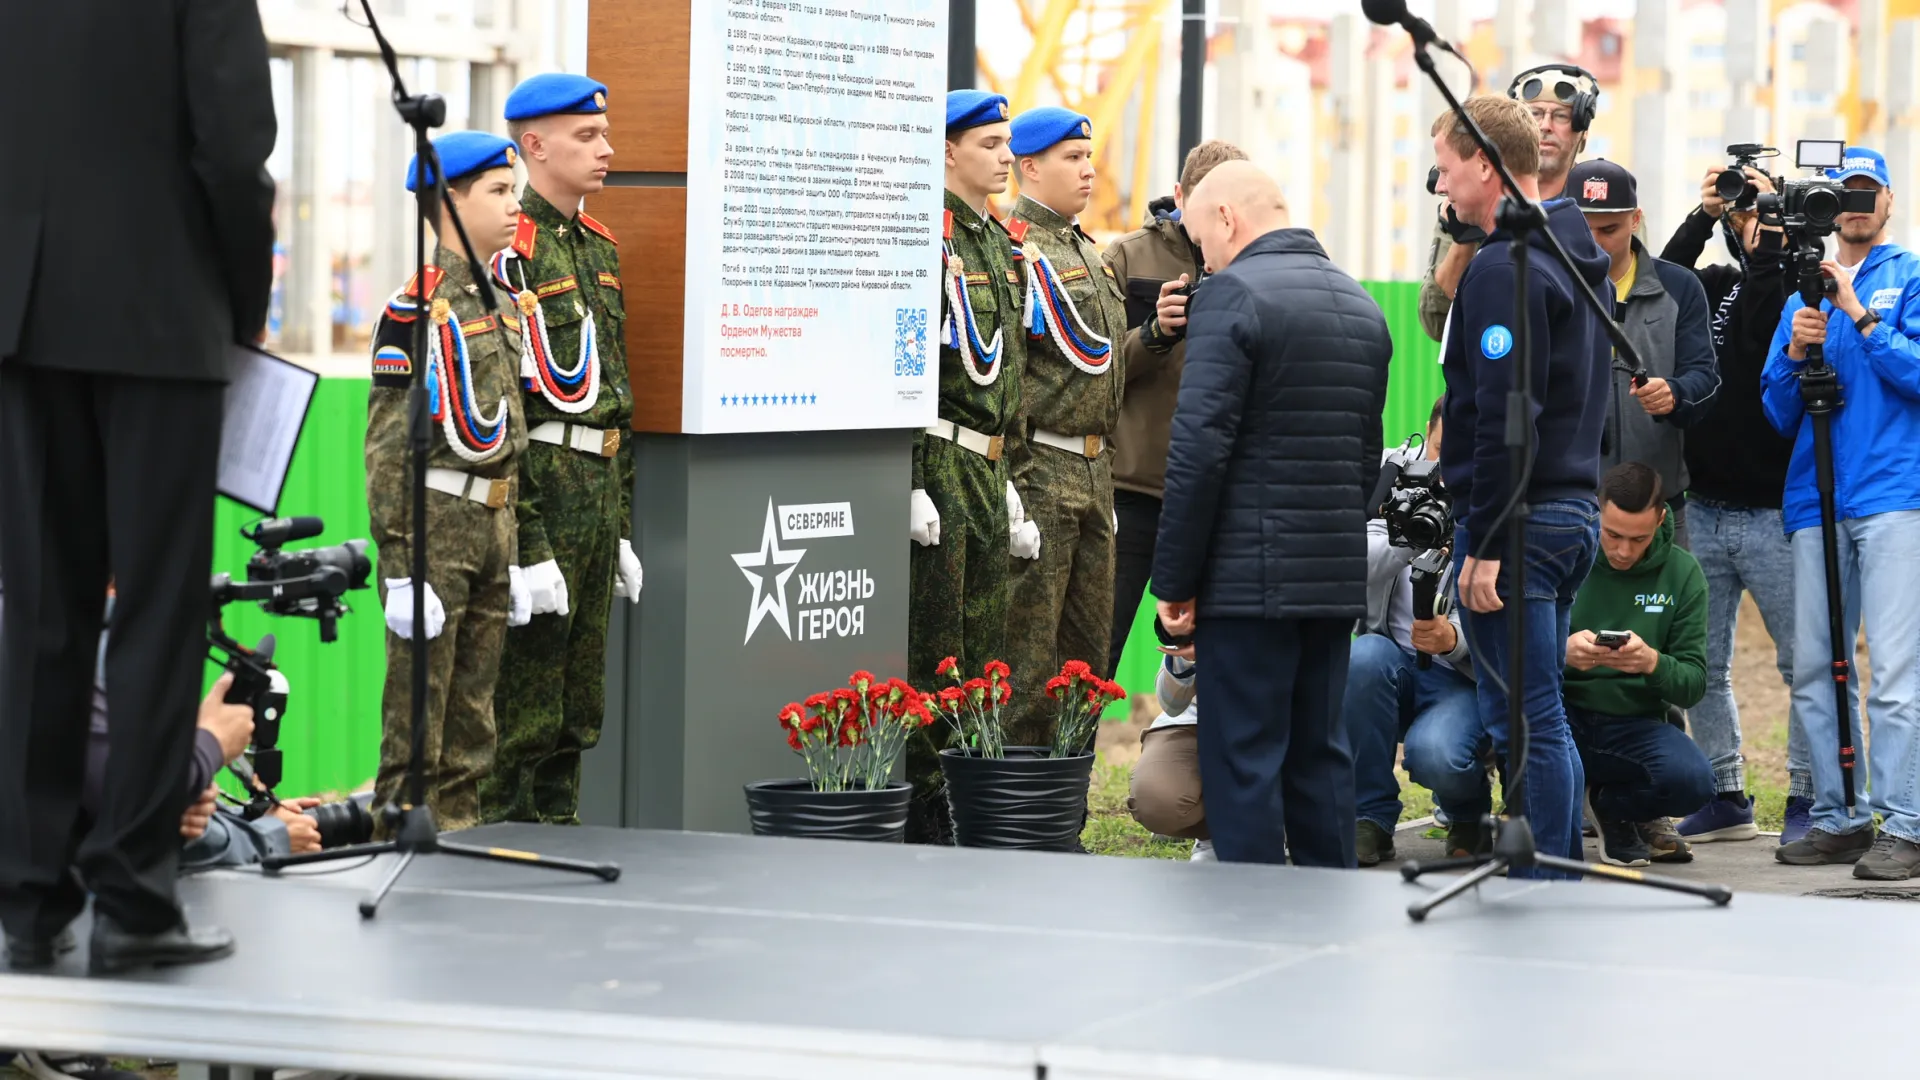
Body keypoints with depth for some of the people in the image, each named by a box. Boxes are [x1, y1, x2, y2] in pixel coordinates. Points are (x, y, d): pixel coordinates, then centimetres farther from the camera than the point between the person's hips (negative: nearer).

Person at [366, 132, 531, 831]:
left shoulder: (501, 303, 13)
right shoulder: (415, 308, -10)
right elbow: (388, 443, -12)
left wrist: (514, 558, 17)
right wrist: (399, 567, -17)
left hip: (493, 524, 8)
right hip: (435, 521, -8)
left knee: (473, 717, 12)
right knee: (417, 721, -3)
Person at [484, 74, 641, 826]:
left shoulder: (598, 247, 16)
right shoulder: (510, 252, -11)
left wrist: (623, 528, 18)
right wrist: (528, 545, -20)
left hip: (600, 489, 9)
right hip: (541, 488, -9)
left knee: (578, 704, 12)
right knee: (522, 698, -5)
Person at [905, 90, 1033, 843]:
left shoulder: (997, 242, 17)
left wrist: (1008, 485, 20)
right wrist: (910, 485, -20)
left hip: (985, 470, 9)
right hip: (936, 464, -9)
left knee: (981, 651, 11)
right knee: (926, 654, -5)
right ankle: (917, 819, 0)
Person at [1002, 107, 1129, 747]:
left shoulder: (1086, 251, 19)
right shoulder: (1014, 248, -11)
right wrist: (1014, 479, -20)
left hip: (1093, 471, 9)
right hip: (1041, 471, -9)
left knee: (1088, 647, 11)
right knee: (1028, 650, -6)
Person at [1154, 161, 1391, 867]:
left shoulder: (1233, 295, -10)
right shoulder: (1361, 305, 16)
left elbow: (1200, 447, -15)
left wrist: (1175, 580, -11)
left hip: (1250, 576, -8)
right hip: (1339, 577, 8)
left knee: (1242, 760, -4)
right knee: (1320, 755, 13)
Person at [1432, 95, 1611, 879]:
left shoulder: (1505, 268, -15)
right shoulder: (1580, 259, 16)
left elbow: (1505, 416, -21)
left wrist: (1484, 543, -20)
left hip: (1518, 517, -10)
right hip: (1576, 508, 10)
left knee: (1523, 724, -6)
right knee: (1544, 720, 15)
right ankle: (1568, 874, 19)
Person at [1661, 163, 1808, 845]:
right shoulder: (1715, 286, 13)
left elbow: (1765, 340, -19)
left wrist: (1763, 247, -16)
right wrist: (1701, 219, -7)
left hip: (1773, 513, -5)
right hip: (1702, 509, 5)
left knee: (1804, 662, -2)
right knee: (1701, 665, 8)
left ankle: (1808, 797, 5)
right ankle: (1725, 797, 17)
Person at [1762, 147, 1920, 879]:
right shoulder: (1804, 289, 19)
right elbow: (1777, 415, 15)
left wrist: (1860, 315, -12)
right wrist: (1796, 353, -3)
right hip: (1816, 501, 5)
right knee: (1813, 669, 4)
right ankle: (1837, 819, 12)